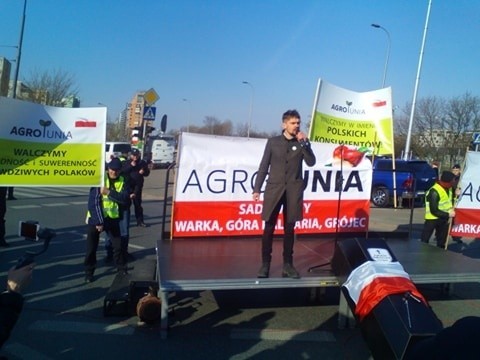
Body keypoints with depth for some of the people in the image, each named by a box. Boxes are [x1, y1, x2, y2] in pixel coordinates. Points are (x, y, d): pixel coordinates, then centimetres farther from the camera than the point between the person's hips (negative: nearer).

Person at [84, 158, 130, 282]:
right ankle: (89, 273, 18)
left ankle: (122, 269, 24)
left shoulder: (122, 181, -2)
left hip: (112, 218, 3)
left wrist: (109, 192, -26)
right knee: (91, 248, 3)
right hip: (95, 218, -2)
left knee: (118, 245, 6)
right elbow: (93, 201, -17)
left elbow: (124, 198, -16)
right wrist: (98, 221, -21)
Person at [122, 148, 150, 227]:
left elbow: (147, 173, 10)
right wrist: (131, 165, -22)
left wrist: (143, 172, -12)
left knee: (138, 203, 10)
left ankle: (140, 221, 16)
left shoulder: (143, 163, 5)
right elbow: (123, 172, -14)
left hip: (138, 186, 2)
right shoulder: (127, 163, -1)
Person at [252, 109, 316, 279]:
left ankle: (288, 264, 15)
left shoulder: (301, 143, 7)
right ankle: (265, 264, 11)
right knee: (269, 228, 1)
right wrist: (257, 189, 0)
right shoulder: (273, 142, 4)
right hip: (274, 188, -1)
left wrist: (305, 143, -14)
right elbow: (264, 167, 4)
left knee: (289, 229, 6)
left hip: (293, 190, 1)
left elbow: (311, 162, -6)